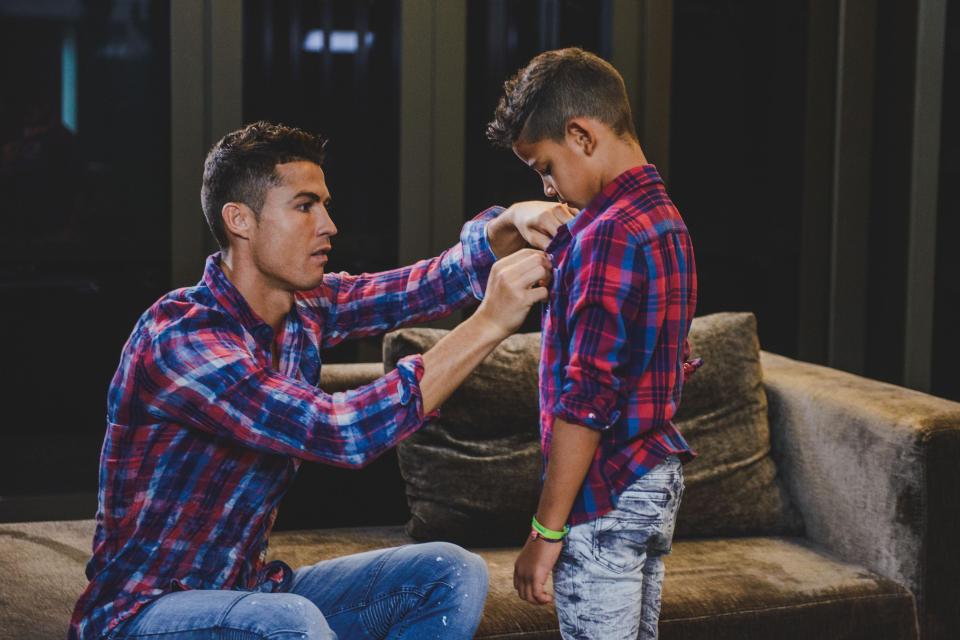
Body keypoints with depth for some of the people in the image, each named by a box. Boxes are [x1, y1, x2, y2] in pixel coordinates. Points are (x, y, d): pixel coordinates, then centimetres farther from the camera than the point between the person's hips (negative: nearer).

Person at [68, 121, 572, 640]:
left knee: (450, 574, -3)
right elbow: (339, 432, -34)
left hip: (251, 591, 8)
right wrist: (487, 325, -32)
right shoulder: (178, 334, -23)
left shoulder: (307, 309, 1)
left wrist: (511, 223, -17)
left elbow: (442, 280, 6)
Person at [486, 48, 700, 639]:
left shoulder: (607, 236, -19)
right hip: (658, 481, 10)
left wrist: (547, 530, -18)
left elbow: (586, 399, -22)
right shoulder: (667, 220, 11)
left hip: (606, 498, -10)